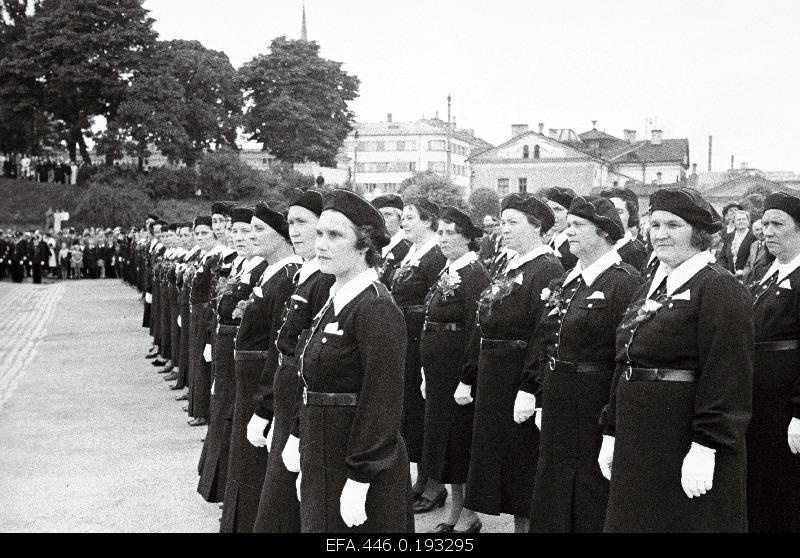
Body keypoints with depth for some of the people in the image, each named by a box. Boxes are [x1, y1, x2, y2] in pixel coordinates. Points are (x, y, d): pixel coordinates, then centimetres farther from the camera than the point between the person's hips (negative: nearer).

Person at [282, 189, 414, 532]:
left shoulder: (376, 309, -18)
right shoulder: (334, 302, 10)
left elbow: (382, 404, -21)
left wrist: (359, 482, -21)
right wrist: (298, 439, 13)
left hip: (359, 466, -8)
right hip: (323, 464, 8)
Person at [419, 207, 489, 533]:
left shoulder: (474, 275, -13)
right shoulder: (446, 273, 13)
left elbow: (476, 330, -18)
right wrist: (427, 374, 13)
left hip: (460, 370, -9)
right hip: (438, 371, 9)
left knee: (459, 437, -1)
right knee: (444, 436, 14)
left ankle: (468, 513, 11)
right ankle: (455, 512, 24)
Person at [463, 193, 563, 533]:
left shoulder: (547, 270, -14)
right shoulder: (510, 268, 15)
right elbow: (483, 329, 16)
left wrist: (529, 390, -28)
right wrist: (468, 379, 15)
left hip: (519, 379, -9)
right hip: (492, 379, 9)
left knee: (522, 459, 0)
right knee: (496, 453, 15)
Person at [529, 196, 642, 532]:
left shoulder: (625, 282, -13)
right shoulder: (566, 281, 11)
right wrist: (542, 400, 11)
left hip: (596, 406, -7)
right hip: (559, 404, 8)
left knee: (591, 501, 5)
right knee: (554, 492, 16)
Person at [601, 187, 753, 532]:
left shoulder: (720, 289, -11)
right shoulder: (648, 290, 15)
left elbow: (726, 376, -17)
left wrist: (704, 448, -21)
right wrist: (612, 435, 15)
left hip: (685, 444, -8)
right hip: (637, 446, 8)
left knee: (686, 521, 1)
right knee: (634, 521, 11)